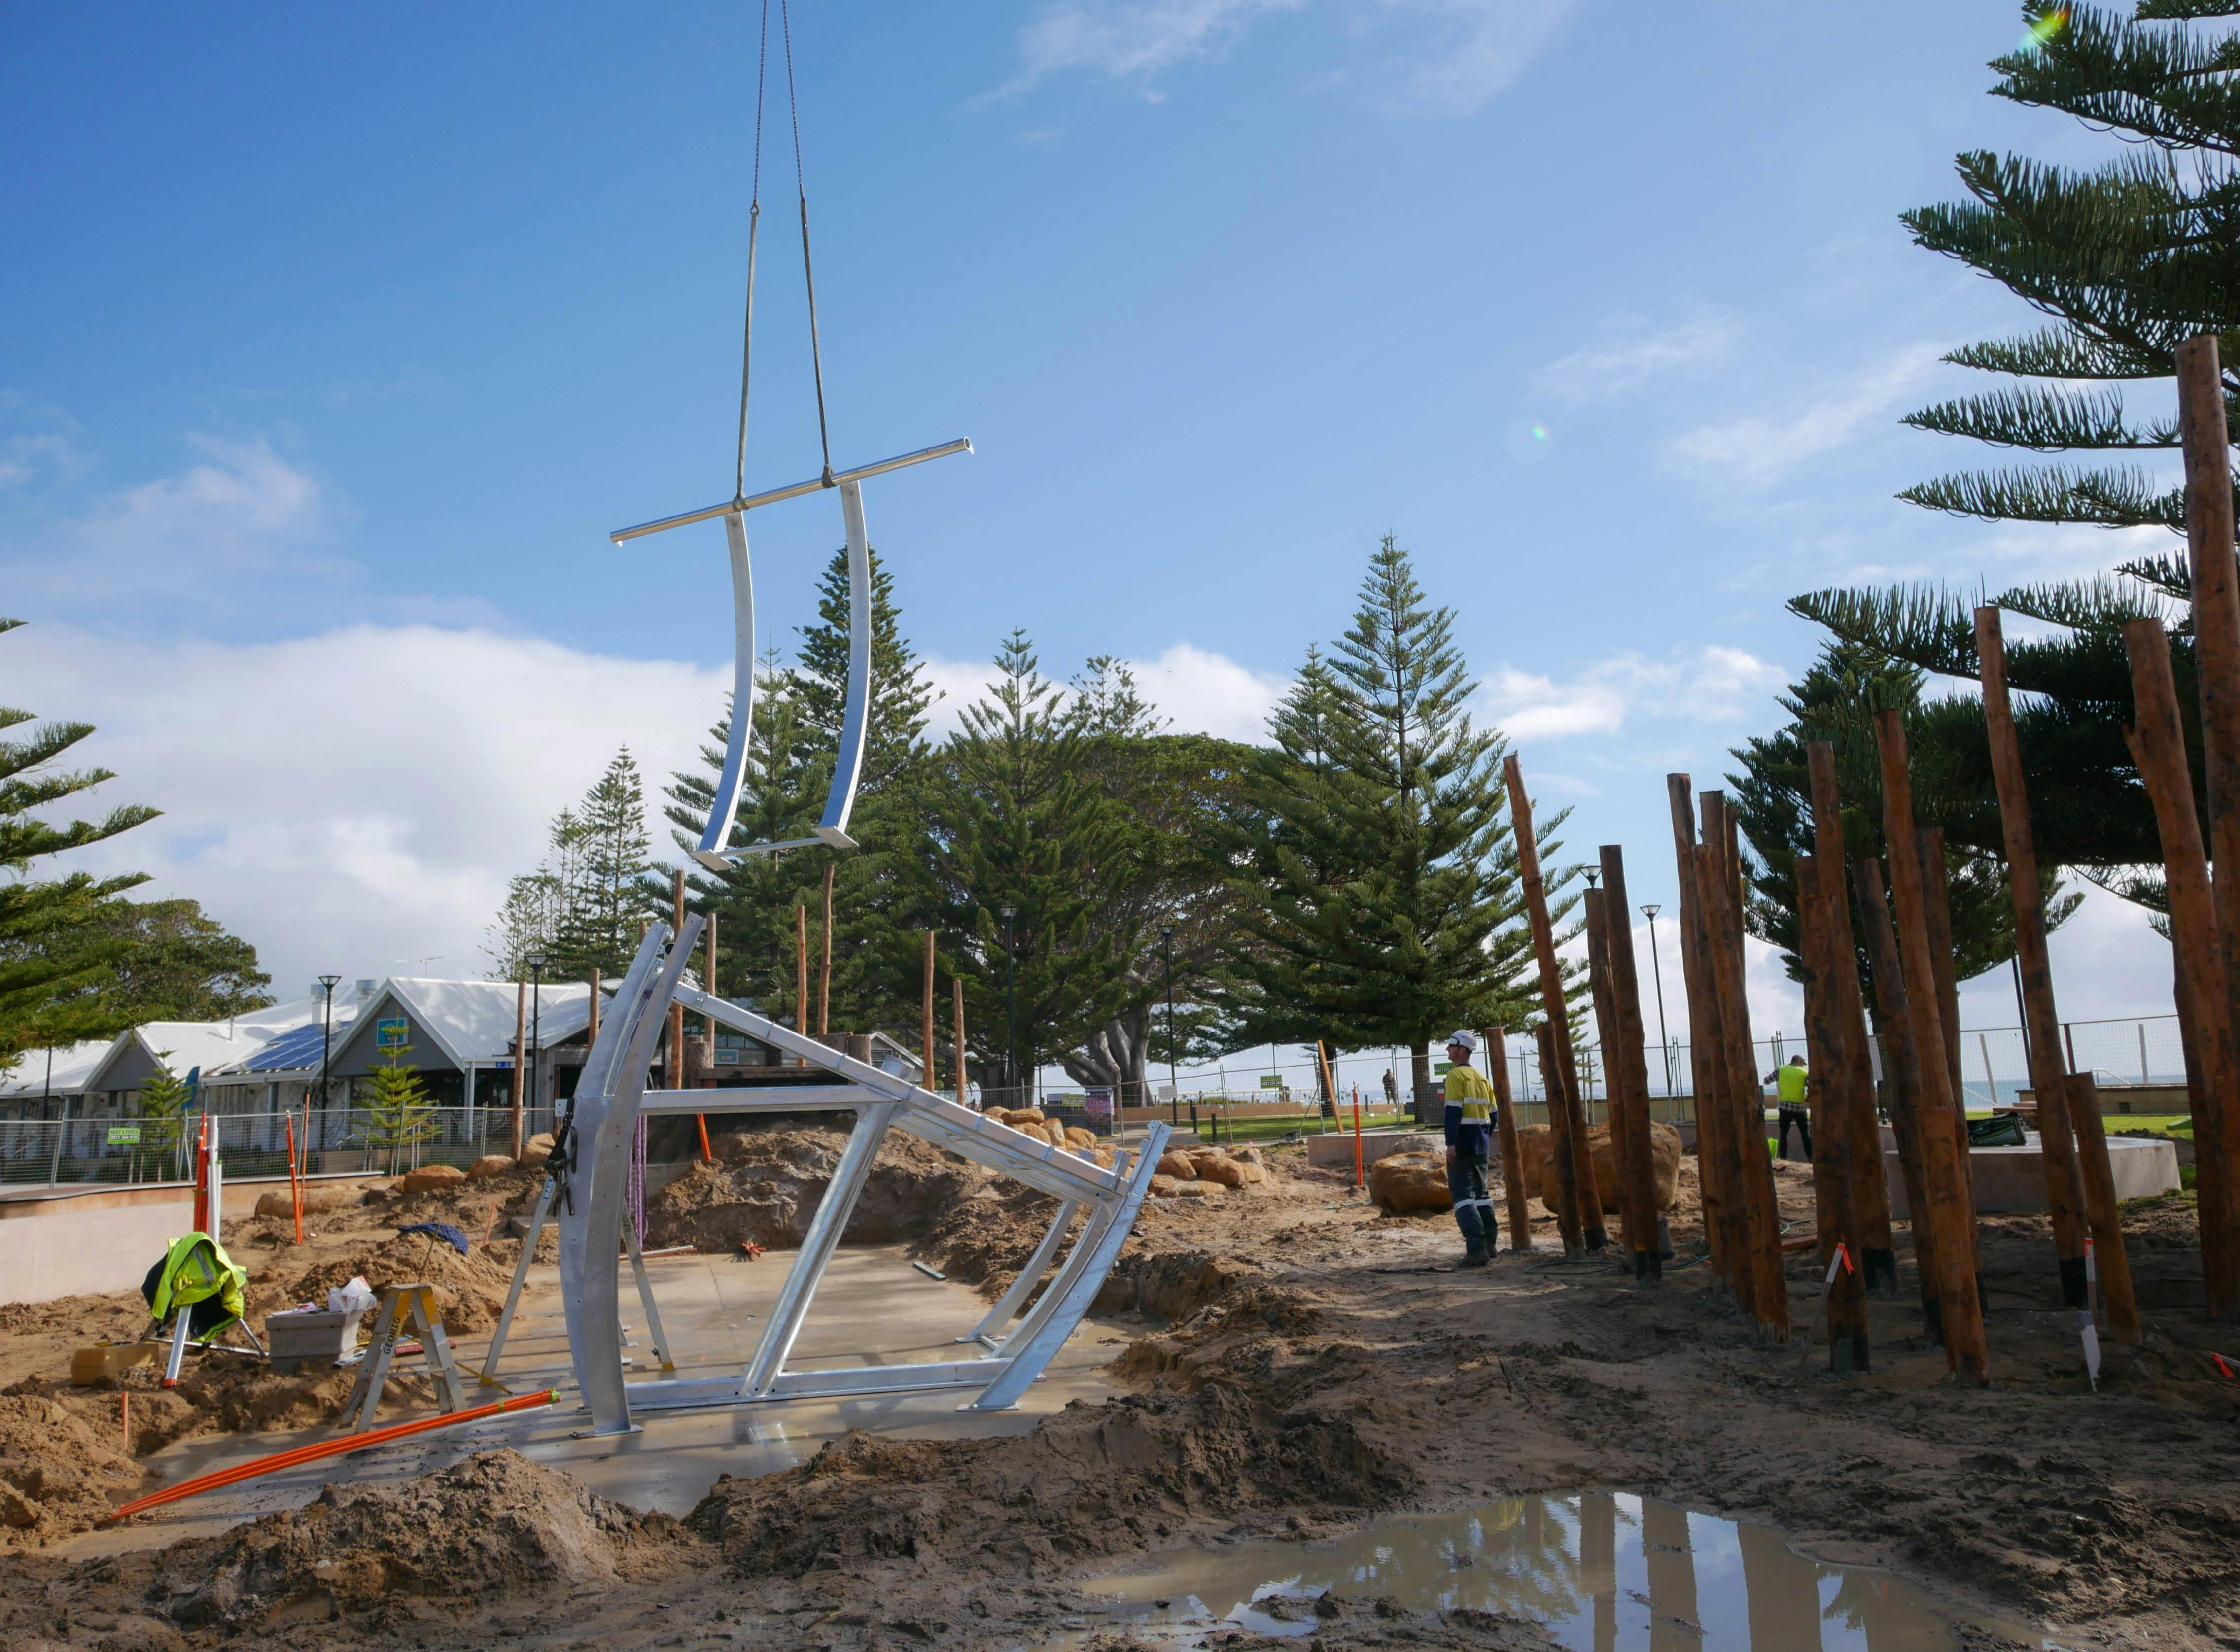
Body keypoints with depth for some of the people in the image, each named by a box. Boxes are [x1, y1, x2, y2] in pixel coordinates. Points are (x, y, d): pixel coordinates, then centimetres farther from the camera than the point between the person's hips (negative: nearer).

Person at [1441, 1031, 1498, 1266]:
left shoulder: (1456, 1075, -10)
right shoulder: (1481, 1078, 15)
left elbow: (1453, 1111, -18)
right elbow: (1492, 1113, 17)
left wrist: (1451, 1143, -20)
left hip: (1462, 1143, -8)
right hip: (1481, 1145, 8)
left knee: (1462, 1194, -9)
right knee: (1480, 1192, 18)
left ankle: (1476, 1249, -18)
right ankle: (1488, 1245, 23)